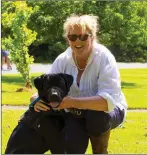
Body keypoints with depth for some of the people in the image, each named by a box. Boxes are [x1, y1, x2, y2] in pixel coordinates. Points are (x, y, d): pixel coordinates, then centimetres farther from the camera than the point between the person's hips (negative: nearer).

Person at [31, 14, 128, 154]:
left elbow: (109, 100, -37)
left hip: (108, 110, -2)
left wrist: (72, 102, -49)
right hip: (77, 114, 2)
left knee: (97, 115, -36)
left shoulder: (104, 57, -26)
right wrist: (39, 99, -37)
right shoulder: (62, 60, -12)